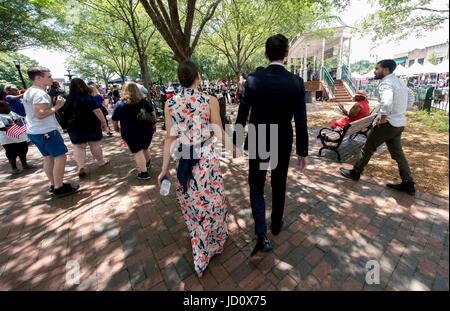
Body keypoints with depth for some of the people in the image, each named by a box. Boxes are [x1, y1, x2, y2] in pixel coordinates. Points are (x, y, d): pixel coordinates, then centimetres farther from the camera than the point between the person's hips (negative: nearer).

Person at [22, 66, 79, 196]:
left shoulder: (28, 92, 15)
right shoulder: (40, 93, -17)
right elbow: (40, 114, -27)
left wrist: (54, 104, 15)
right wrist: (58, 106, -18)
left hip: (34, 131, 10)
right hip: (46, 131, -10)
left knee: (48, 157, 14)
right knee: (61, 157, -6)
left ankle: (53, 185, 21)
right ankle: (59, 188, -1)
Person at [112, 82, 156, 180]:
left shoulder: (120, 104, -4)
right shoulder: (144, 101, 2)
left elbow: (114, 120, 1)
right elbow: (153, 113, 9)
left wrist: (116, 128, 18)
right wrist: (154, 124, 21)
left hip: (131, 133, -4)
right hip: (147, 131, 4)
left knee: (137, 152, 2)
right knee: (145, 148, 22)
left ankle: (144, 173, 2)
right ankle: (146, 165, 45)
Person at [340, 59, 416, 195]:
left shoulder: (386, 83, -15)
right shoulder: (400, 82, 15)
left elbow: (387, 101, -35)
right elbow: (410, 100, 24)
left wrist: (383, 117, -24)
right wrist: (397, 113, 19)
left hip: (388, 123, -9)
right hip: (399, 123, 9)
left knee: (367, 148, 5)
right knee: (398, 153, 14)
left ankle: (355, 172, 18)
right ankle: (408, 184, 20)